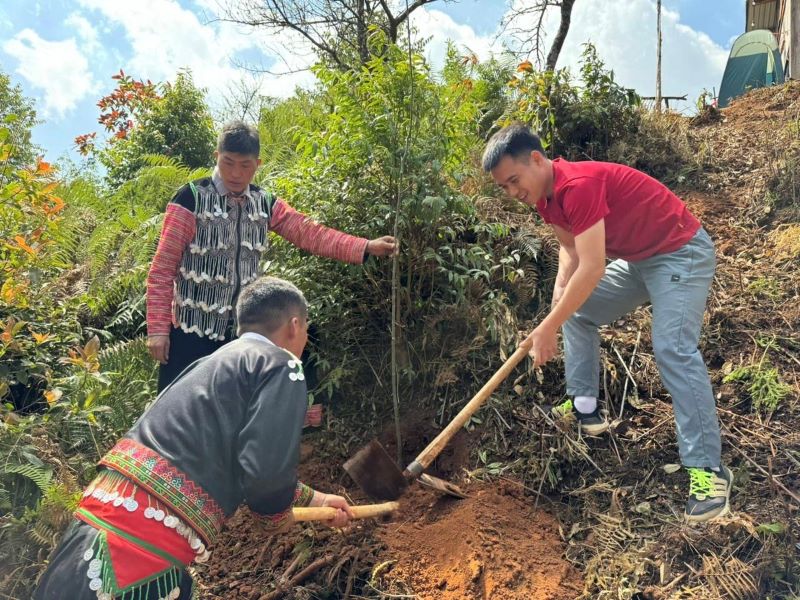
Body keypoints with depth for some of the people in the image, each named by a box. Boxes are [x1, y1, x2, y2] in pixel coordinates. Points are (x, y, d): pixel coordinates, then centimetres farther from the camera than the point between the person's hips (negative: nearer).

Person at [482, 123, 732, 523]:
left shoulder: (579, 184, -30)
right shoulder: (545, 196, -2)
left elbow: (592, 269, -33)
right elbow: (570, 247, 12)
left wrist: (547, 328, -28)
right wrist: (560, 290, -8)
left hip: (682, 253, -10)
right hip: (637, 258, 10)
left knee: (673, 350, -22)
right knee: (577, 313, 14)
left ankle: (707, 468, -17)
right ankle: (583, 407, 20)